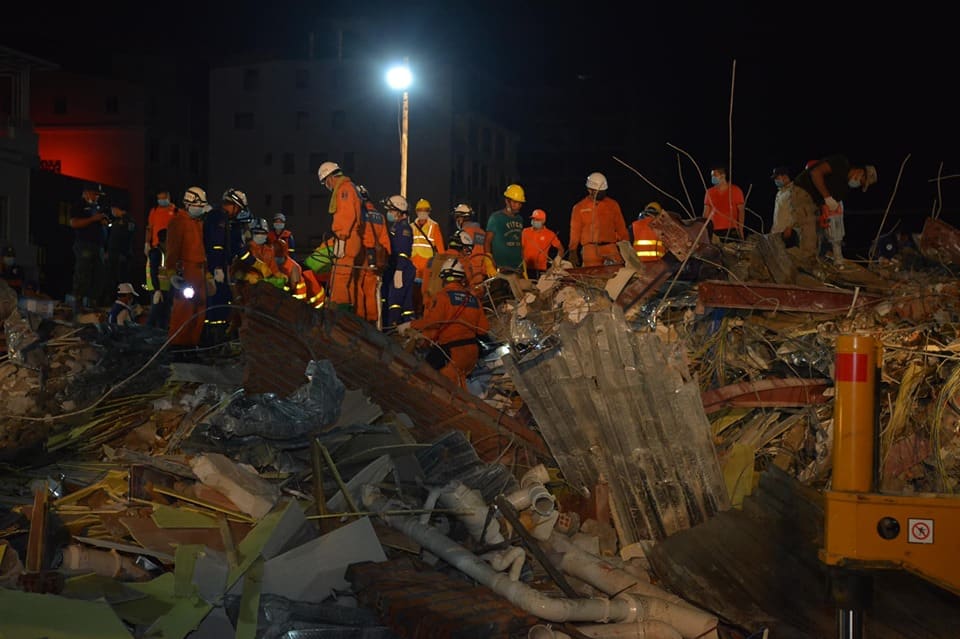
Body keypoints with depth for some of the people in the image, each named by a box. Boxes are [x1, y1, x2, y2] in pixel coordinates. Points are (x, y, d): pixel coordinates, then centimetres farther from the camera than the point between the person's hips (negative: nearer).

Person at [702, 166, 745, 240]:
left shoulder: (735, 190, 3)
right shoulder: (709, 192, 10)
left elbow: (741, 211, 3)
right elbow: (706, 212, 10)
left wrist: (741, 230, -6)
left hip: (732, 231, -2)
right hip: (715, 231, 2)